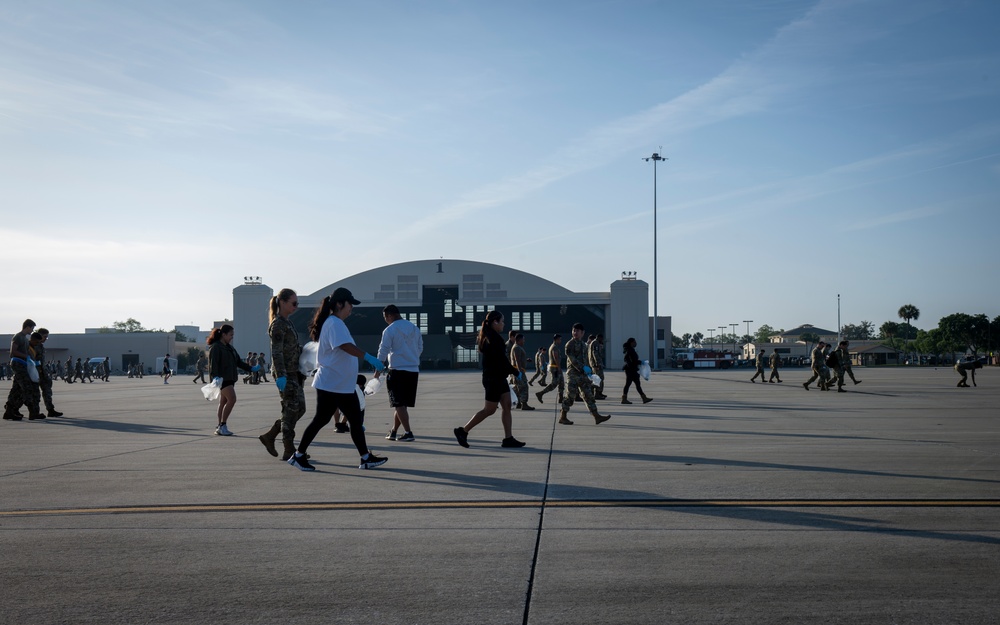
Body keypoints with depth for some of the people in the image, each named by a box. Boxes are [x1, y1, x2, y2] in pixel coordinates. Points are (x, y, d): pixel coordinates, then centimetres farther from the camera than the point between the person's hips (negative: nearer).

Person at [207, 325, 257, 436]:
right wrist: (215, 376, -31)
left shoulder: (229, 347, 20)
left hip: (229, 378, 9)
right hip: (222, 378, -9)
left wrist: (250, 369, 16)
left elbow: (238, 361, 24)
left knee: (223, 402, 9)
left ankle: (220, 427, 12)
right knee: (232, 399, -17)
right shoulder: (215, 347, -8)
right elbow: (213, 363, -18)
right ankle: (222, 426, -14)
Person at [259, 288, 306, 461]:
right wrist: (280, 375, -25)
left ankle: (269, 436, 19)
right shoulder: (278, 324, -12)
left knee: (299, 408, 10)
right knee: (291, 410, -5)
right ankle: (289, 451, 3)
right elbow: (276, 352, -19)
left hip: (293, 373, 10)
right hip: (285, 374, -10)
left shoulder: (287, 323, 17)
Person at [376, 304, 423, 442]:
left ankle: (408, 432, -8)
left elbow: (383, 351, -9)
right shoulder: (414, 328, 10)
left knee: (399, 404, -2)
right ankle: (394, 431, 22)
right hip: (413, 370, 6)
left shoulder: (389, 330, -8)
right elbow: (420, 348, 15)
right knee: (401, 404, 14)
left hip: (397, 370, -6)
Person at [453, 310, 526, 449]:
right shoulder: (494, 339, -18)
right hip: (494, 379, -10)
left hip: (499, 378, 10)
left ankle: (508, 438, 6)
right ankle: (463, 431, 4)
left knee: (506, 406, 7)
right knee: (489, 409, -4)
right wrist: (516, 372, -8)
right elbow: (502, 360, -19)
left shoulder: (488, 337, 13)